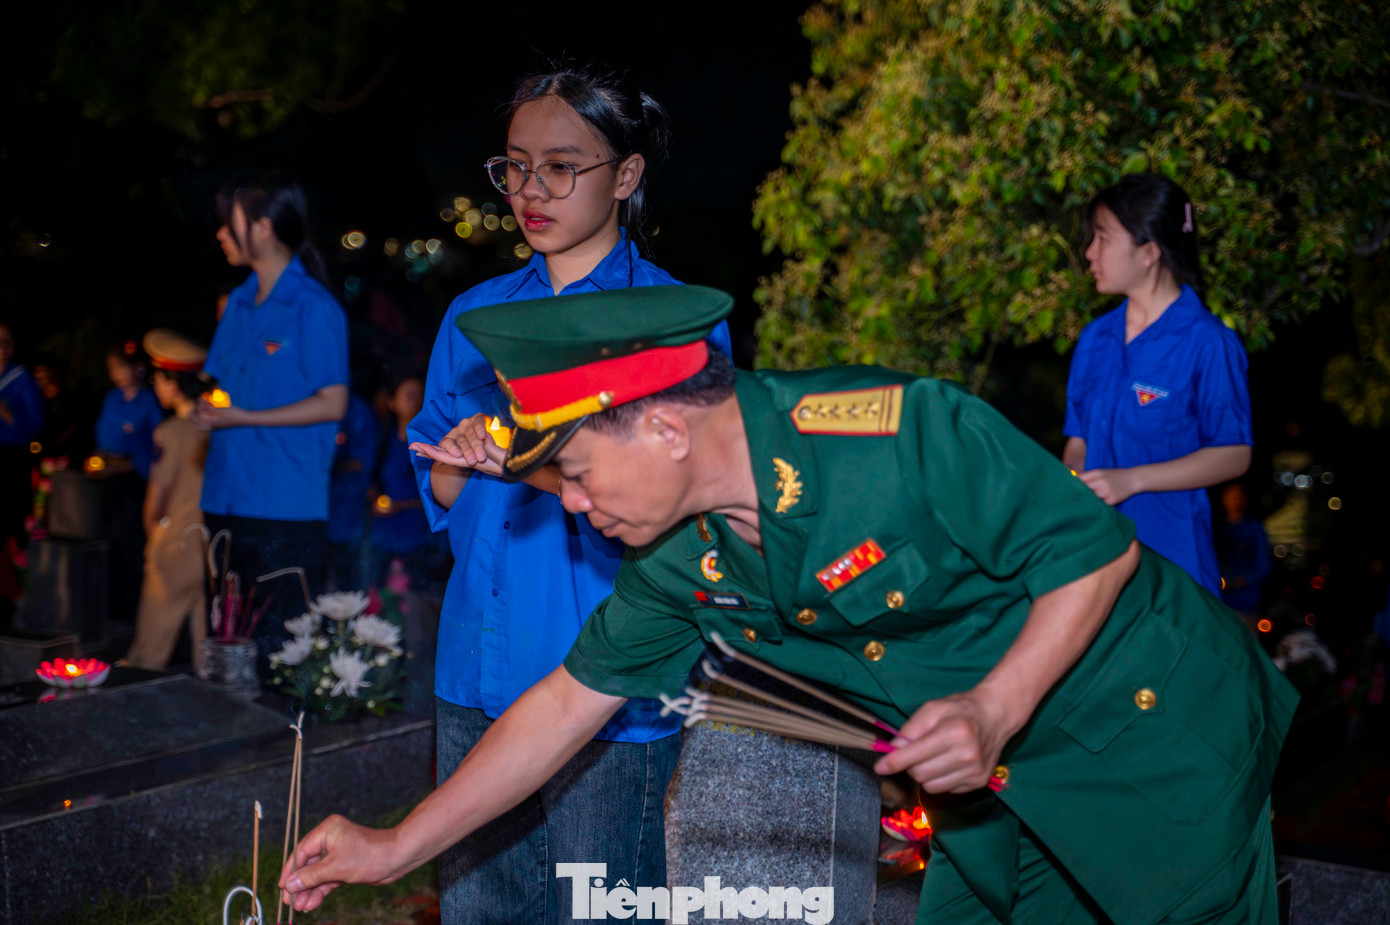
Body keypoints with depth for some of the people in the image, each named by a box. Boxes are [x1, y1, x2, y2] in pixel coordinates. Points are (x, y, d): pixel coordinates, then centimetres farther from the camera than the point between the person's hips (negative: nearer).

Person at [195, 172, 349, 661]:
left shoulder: (313, 308, -9)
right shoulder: (239, 303, 15)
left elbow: (332, 403, -12)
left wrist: (241, 418, -15)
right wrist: (205, 407, 0)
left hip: (287, 511, -8)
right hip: (228, 501, 8)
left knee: (279, 648, -5)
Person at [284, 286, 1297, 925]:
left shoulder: (905, 433, -31)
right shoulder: (679, 558, -7)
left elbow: (1099, 548, -21)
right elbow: (570, 699, 2)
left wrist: (993, 709, -31)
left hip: (1157, 725, -6)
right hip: (997, 771, 6)